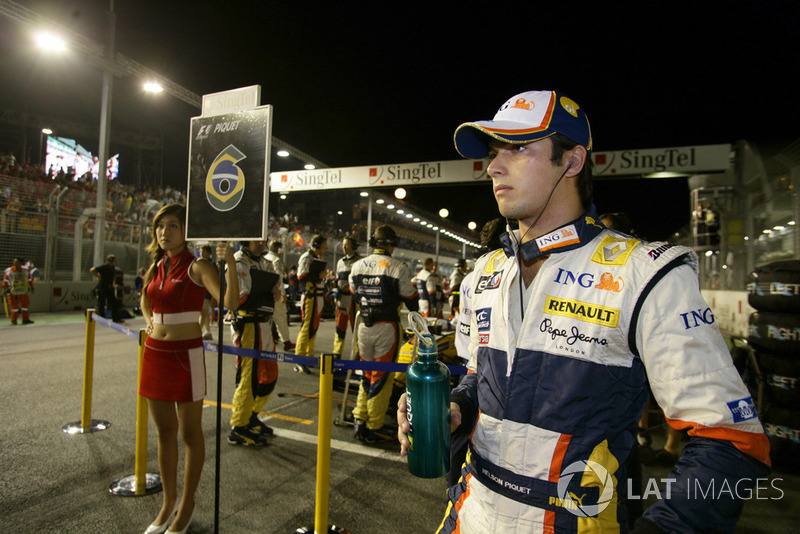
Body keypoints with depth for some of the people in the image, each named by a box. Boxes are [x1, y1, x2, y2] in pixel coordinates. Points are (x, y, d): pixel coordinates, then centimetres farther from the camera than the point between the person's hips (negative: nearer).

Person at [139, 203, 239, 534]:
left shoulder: (197, 267, -11)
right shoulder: (157, 267, 8)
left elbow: (230, 303, -26)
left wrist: (230, 264, -37)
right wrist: (149, 320, 11)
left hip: (186, 355, -7)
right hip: (154, 353, 7)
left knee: (189, 433, 8)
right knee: (164, 432, 17)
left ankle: (186, 507, 25)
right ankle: (168, 503, 34)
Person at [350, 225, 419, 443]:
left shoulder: (357, 266, 4)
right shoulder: (398, 268, -10)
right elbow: (410, 298, -1)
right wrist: (416, 311, 22)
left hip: (364, 326, 4)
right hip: (387, 327, -4)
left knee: (367, 373, 18)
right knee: (382, 376, 5)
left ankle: (359, 420, 22)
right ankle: (373, 428, 13)